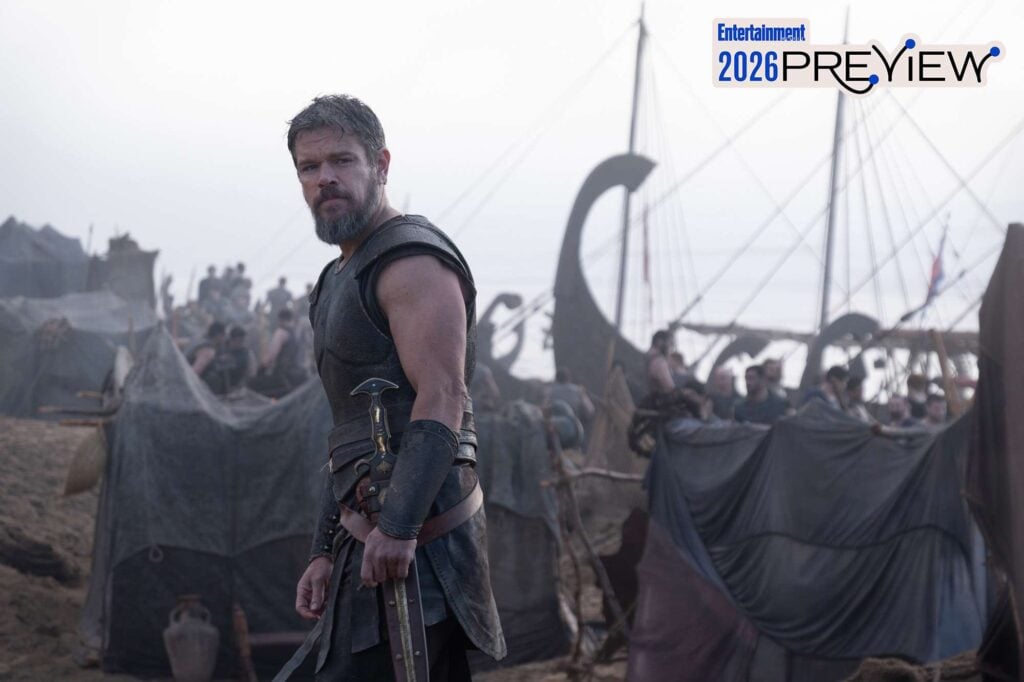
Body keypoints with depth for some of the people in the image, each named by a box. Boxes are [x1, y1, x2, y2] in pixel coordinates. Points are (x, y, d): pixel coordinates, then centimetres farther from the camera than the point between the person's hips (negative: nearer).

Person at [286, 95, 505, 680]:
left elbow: (441, 404, -20)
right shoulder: (339, 279, 22)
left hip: (412, 534, -9)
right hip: (370, 533, 10)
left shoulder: (413, 259, -9)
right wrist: (327, 553, 20)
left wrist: (397, 526, -28)